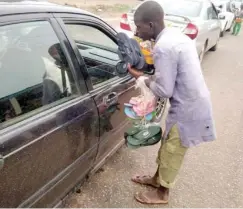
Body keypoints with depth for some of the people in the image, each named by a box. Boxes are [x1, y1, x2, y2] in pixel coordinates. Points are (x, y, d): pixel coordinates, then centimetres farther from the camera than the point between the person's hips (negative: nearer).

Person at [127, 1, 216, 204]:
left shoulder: (163, 47, -24)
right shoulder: (176, 35, 7)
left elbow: (164, 90, -22)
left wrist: (143, 78, -6)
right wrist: (152, 74, 8)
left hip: (187, 109, -9)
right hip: (192, 102, 9)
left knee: (172, 153, 11)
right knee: (168, 147, 24)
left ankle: (161, 193, 35)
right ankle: (157, 178, 46)